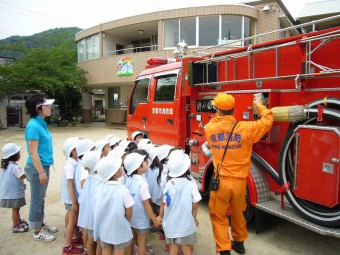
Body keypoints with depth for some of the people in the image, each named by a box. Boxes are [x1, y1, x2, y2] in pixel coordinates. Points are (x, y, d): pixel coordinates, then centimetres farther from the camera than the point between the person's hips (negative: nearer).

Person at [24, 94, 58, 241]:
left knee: (41, 199, 19)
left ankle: (41, 225, 34)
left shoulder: (41, 124, 9)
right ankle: (37, 232, 18)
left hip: (44, 166, 9)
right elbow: (33, 152, -21)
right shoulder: (33, 126, -19)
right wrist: (41, 172, -21)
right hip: (37, 168, -9)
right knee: (37, 199, 4)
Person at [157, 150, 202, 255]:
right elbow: (195, 206, -7)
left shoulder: (168, 185, -10)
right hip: (186, 222, -2)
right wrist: (194, 218, 12)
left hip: (171, 222, 2)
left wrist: (160, 216, 16)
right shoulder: (191, 185, -15)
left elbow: (164, 203, -2)